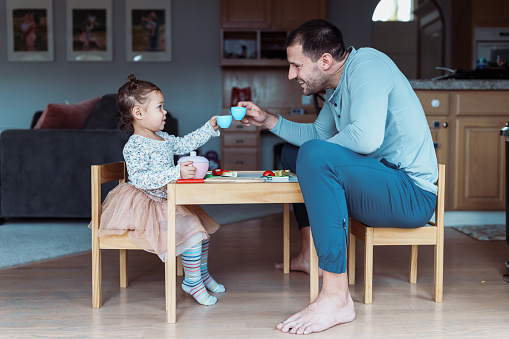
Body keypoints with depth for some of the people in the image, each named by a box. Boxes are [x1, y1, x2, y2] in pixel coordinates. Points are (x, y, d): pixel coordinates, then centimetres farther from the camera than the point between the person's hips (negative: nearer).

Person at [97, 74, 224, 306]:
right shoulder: (134, 146, -19)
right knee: (191, 230, -21)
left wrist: (210, 127, 21)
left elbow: (185, 143, 25)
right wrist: (176, 173, -36)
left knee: (202, 226, 14)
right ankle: (192, 282, -4)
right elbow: (139, 179, -30)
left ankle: (202, 272, 31)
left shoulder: (163, 139, 11)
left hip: (168, 201, 10)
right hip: (150, 205, -10)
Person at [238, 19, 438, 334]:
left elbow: (366, 138, -33)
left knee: (315, 156, -32)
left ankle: (337, 296, -30)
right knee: (293, 152, 21)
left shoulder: (367, 64, -17)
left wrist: (322, 152, -14)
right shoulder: (338, 85, 12)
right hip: (383, 182, 10)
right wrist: (268, 120, 17)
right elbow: (318, 133, 26)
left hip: (413, 194, -10)